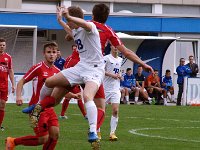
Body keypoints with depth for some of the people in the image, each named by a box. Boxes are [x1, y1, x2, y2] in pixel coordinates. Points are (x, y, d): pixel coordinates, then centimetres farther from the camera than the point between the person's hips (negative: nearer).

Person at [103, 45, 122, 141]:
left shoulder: (120, 60, 15)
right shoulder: (106, 58, -7)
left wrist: (119, 76, 9)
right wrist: (112, 75, -20)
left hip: (116, 89, 5)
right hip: (106, 88, -5)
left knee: (115, 111, -8)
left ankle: (112, 133, -6)